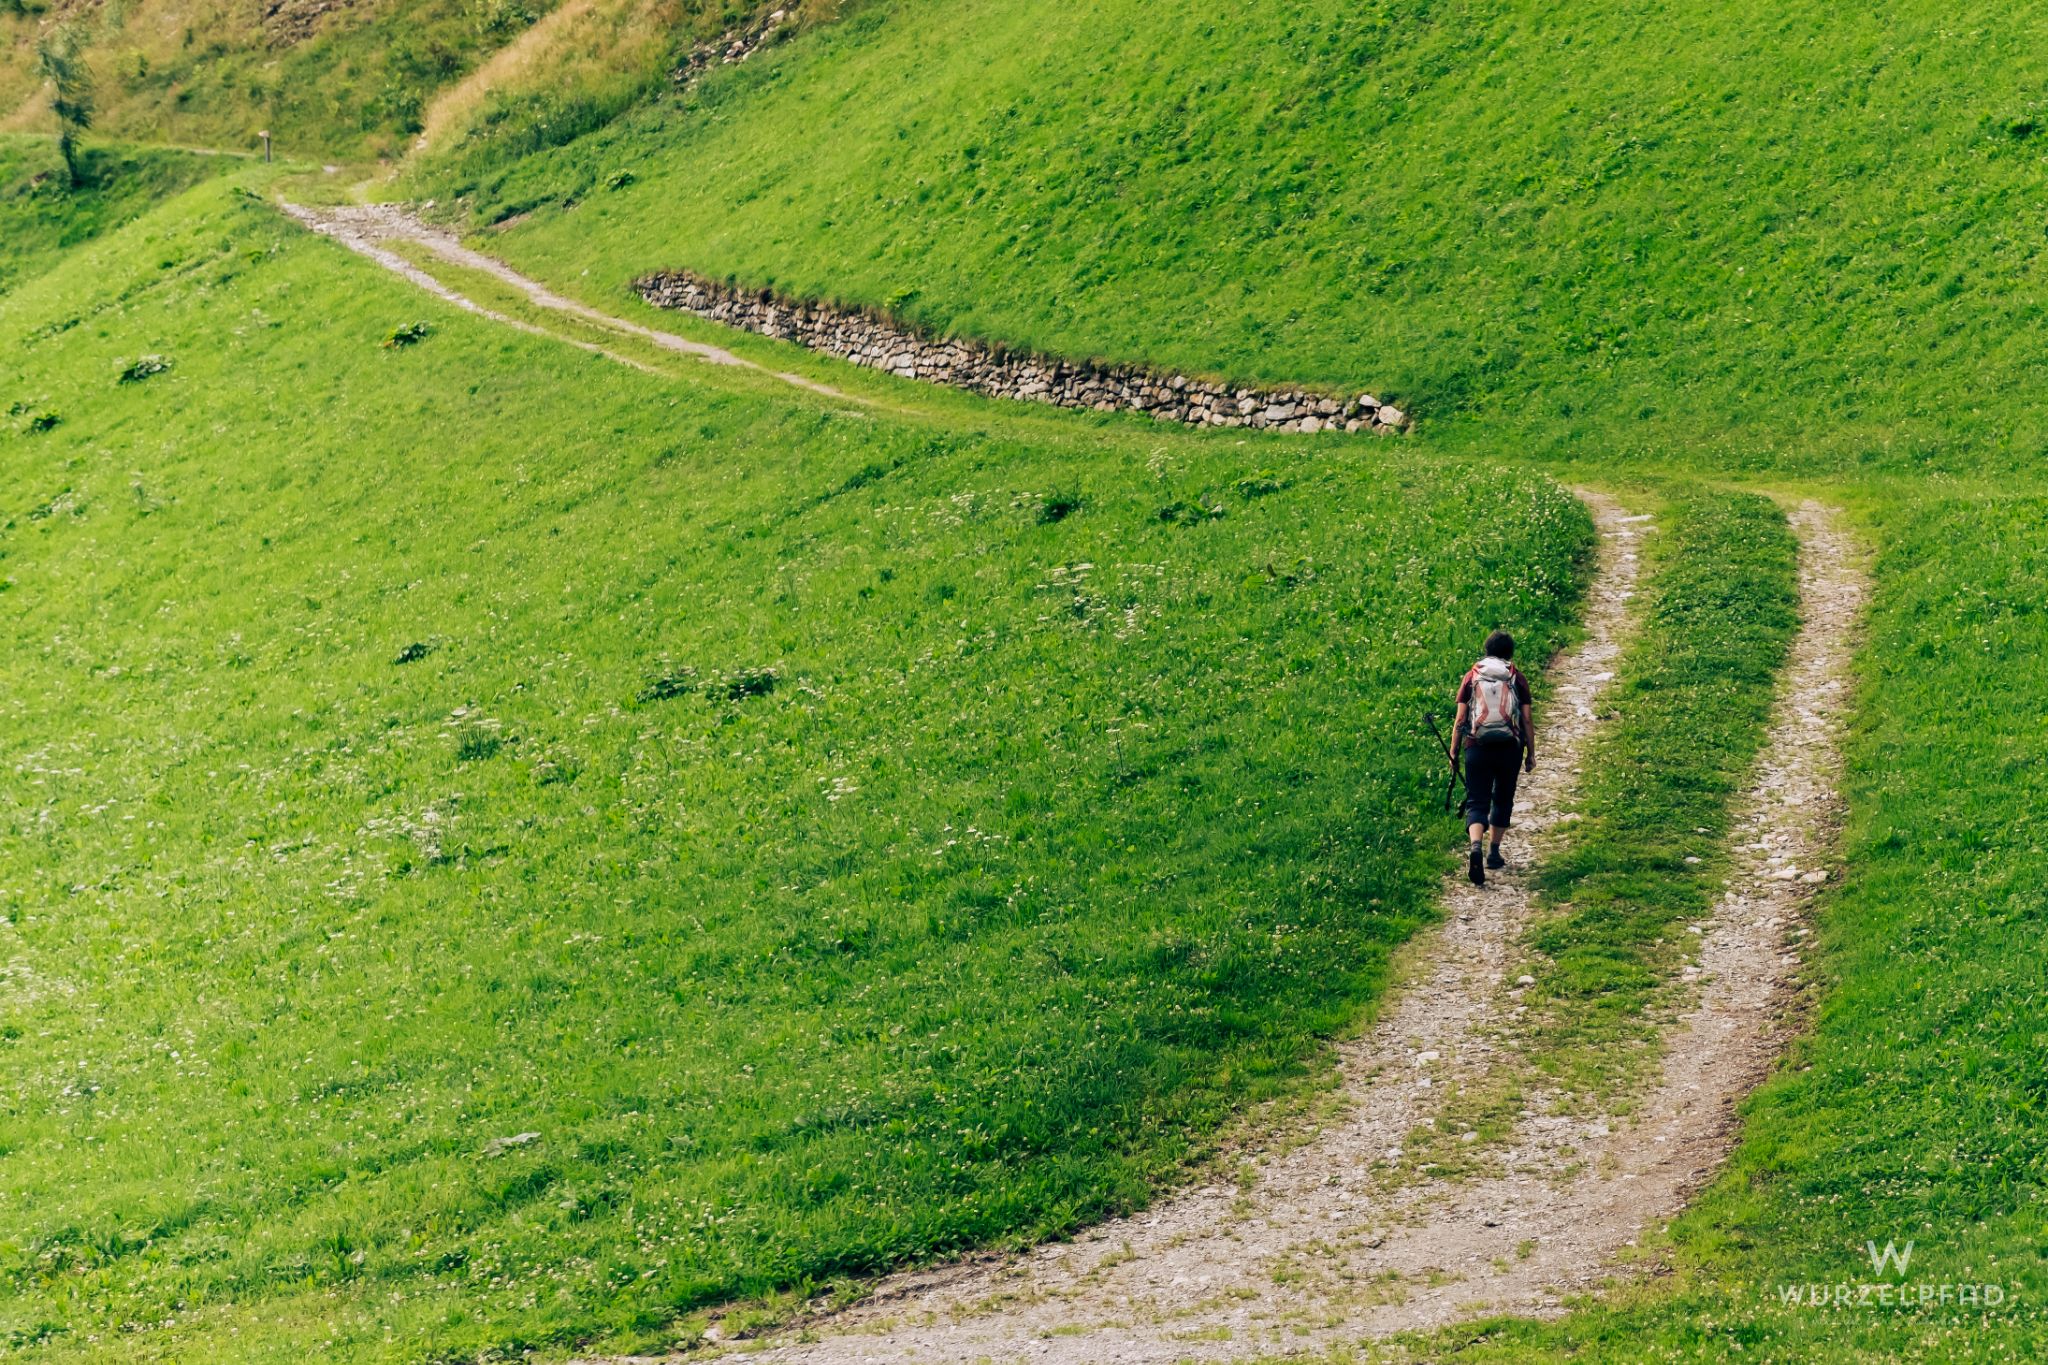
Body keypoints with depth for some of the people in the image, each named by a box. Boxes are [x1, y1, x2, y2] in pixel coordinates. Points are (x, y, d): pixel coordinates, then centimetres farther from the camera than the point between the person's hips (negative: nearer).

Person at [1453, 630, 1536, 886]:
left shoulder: (1472, 676, 7)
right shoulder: (1517, 678, 7)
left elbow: (1460, 718, 3)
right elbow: (1527, 719, 3)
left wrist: (1454, 752, 9)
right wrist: (1531, 754, 10)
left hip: (1477, 747, -1)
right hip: (1509, 747, 1)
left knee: (1476, 802, -3)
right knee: (1502, 800, 20)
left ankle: (1476, 847, -28)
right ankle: (1494, 852, 25)